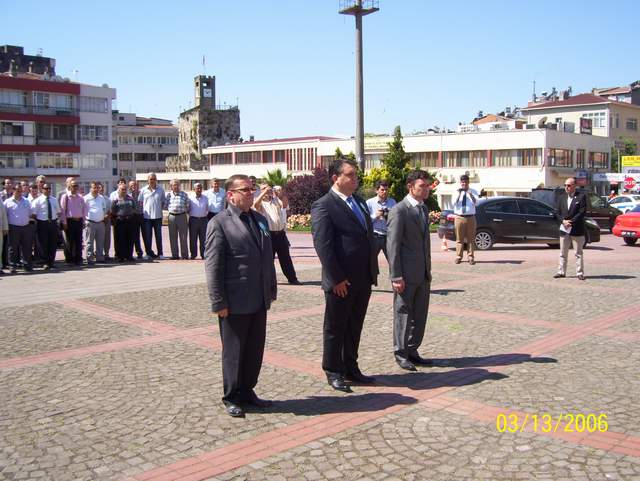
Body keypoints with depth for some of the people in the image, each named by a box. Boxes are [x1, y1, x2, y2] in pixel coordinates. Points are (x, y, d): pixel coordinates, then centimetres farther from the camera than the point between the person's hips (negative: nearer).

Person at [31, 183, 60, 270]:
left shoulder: (54, 200, 11)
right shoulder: (37, 201, -3)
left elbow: (58, 212, 18)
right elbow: (34, 214, -6)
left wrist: (56, 220, 7)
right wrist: (38, 222, -12)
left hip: (53, 223, 4)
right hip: (42, 224, -4)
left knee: (53, 243, 6)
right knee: (44, 244, 0)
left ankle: (52, 262, 17)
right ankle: (46, 263, 9)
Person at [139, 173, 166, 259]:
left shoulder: (160, 190, 5)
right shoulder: (143, 190, 4)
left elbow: (163, 202, 14)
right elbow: (140, 202, 10)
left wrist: (160, 209, 2)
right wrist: (142, 211, 0)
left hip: (157, 216, 0)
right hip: (146, 216, 0)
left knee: (158, 236, 5)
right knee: (147, 236, 3)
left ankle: (160, 253, 13)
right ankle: (149, 253, 11)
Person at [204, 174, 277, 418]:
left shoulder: (260, 219, 12)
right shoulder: (219, 223, -10)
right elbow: (213, 267, -12)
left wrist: (272, 289, 13)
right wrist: (219, 303, -14)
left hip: (259, 301, 6)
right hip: (234, 303, -6)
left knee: (255, 350, 14)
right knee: (233, 351, 7)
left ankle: (247, 391, 30)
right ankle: (231, 397, 22)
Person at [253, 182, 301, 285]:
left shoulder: (276, 200, 15)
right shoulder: (260, 202, 4)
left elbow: (285, 204, -3)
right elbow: (255, 205, -20)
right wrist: (264, 192, -23)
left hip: (281, 233, 3)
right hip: (269, 234, -3)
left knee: (286, 258, 8)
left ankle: (292, 278, 13)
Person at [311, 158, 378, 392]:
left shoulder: (359, 202, 13)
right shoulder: (323, 206, -12)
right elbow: (323, 246, -17)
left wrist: (373, 270, 11)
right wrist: (336, 279, -18)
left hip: (363, 280, 7)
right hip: (341, 282, -7)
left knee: (354, 327, 17)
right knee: (335, 328, 8)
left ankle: (351, 368, 30)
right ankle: (333, 373, 21)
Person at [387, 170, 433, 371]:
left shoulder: (424, 209, 13)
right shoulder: (399, 211, -13)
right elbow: (392, 245, -15)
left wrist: (428, 270, 18)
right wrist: (396, 277, -18)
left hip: (423, 274, 8)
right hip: (406, 274, -8)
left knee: (420, 315, 12)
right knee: (403, 314, 4)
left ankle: (412, 350, 24)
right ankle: (401, 354, 16)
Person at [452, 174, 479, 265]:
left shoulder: (473, 192, 6)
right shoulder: (457, 192, 6)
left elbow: (475, 202, -11)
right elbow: (454, 203, -7)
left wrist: (470, 194, -29)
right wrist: (459, 194, -19)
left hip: (470, 217, 0)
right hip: (459, 217, 0)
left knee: (471, 238, 2)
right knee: (459, 239, 3)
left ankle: (470, 257, 7)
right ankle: (458, 257, 10)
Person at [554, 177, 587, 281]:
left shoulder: (581, 197, -4)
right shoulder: (561, 197, 10)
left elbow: (582, 212, -11)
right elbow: (557, 212, 7)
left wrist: (571, 222, -16)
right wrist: (563, 221, -10)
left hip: (577, 230, -4)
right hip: (564, 229, 4)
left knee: (578, 253, 2)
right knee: (563, 253, 10)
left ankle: (580, 273, 7)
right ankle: (561, 272, 17)